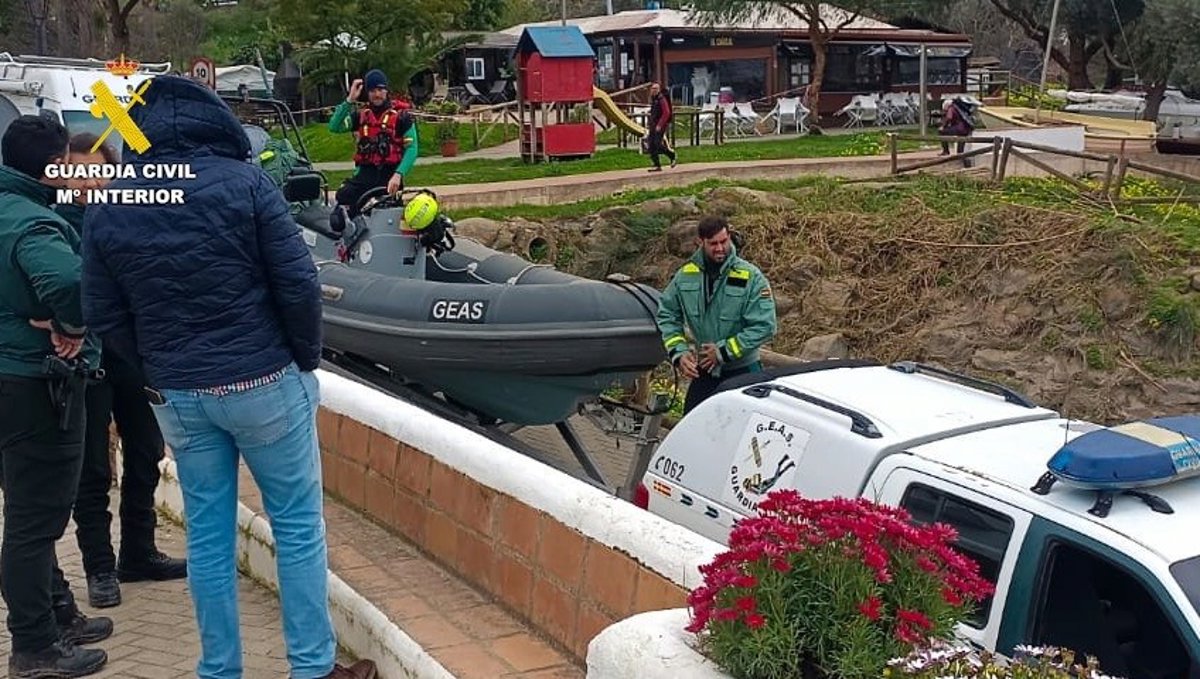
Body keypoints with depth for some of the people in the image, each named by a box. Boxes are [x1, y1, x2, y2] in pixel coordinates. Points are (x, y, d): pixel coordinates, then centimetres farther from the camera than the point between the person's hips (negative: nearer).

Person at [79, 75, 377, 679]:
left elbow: (104, 317, 5)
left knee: (207, 534, 13)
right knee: (297, 524, 7)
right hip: (264, 384, -4)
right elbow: (298, 284, -11)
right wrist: (307, 358, 2)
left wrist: (156, 370, 16)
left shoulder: (106, 208, 2)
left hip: (176, 396, 4)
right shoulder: (243, 183, -10)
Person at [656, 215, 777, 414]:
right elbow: (666, 315, 7)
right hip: (702, 373, 4)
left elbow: (764, 326, -18)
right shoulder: (685, 275, -2)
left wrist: (723, 351, -18)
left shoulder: (751, 277, -15)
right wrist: (678, 353, -7)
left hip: (742, 374, -4)